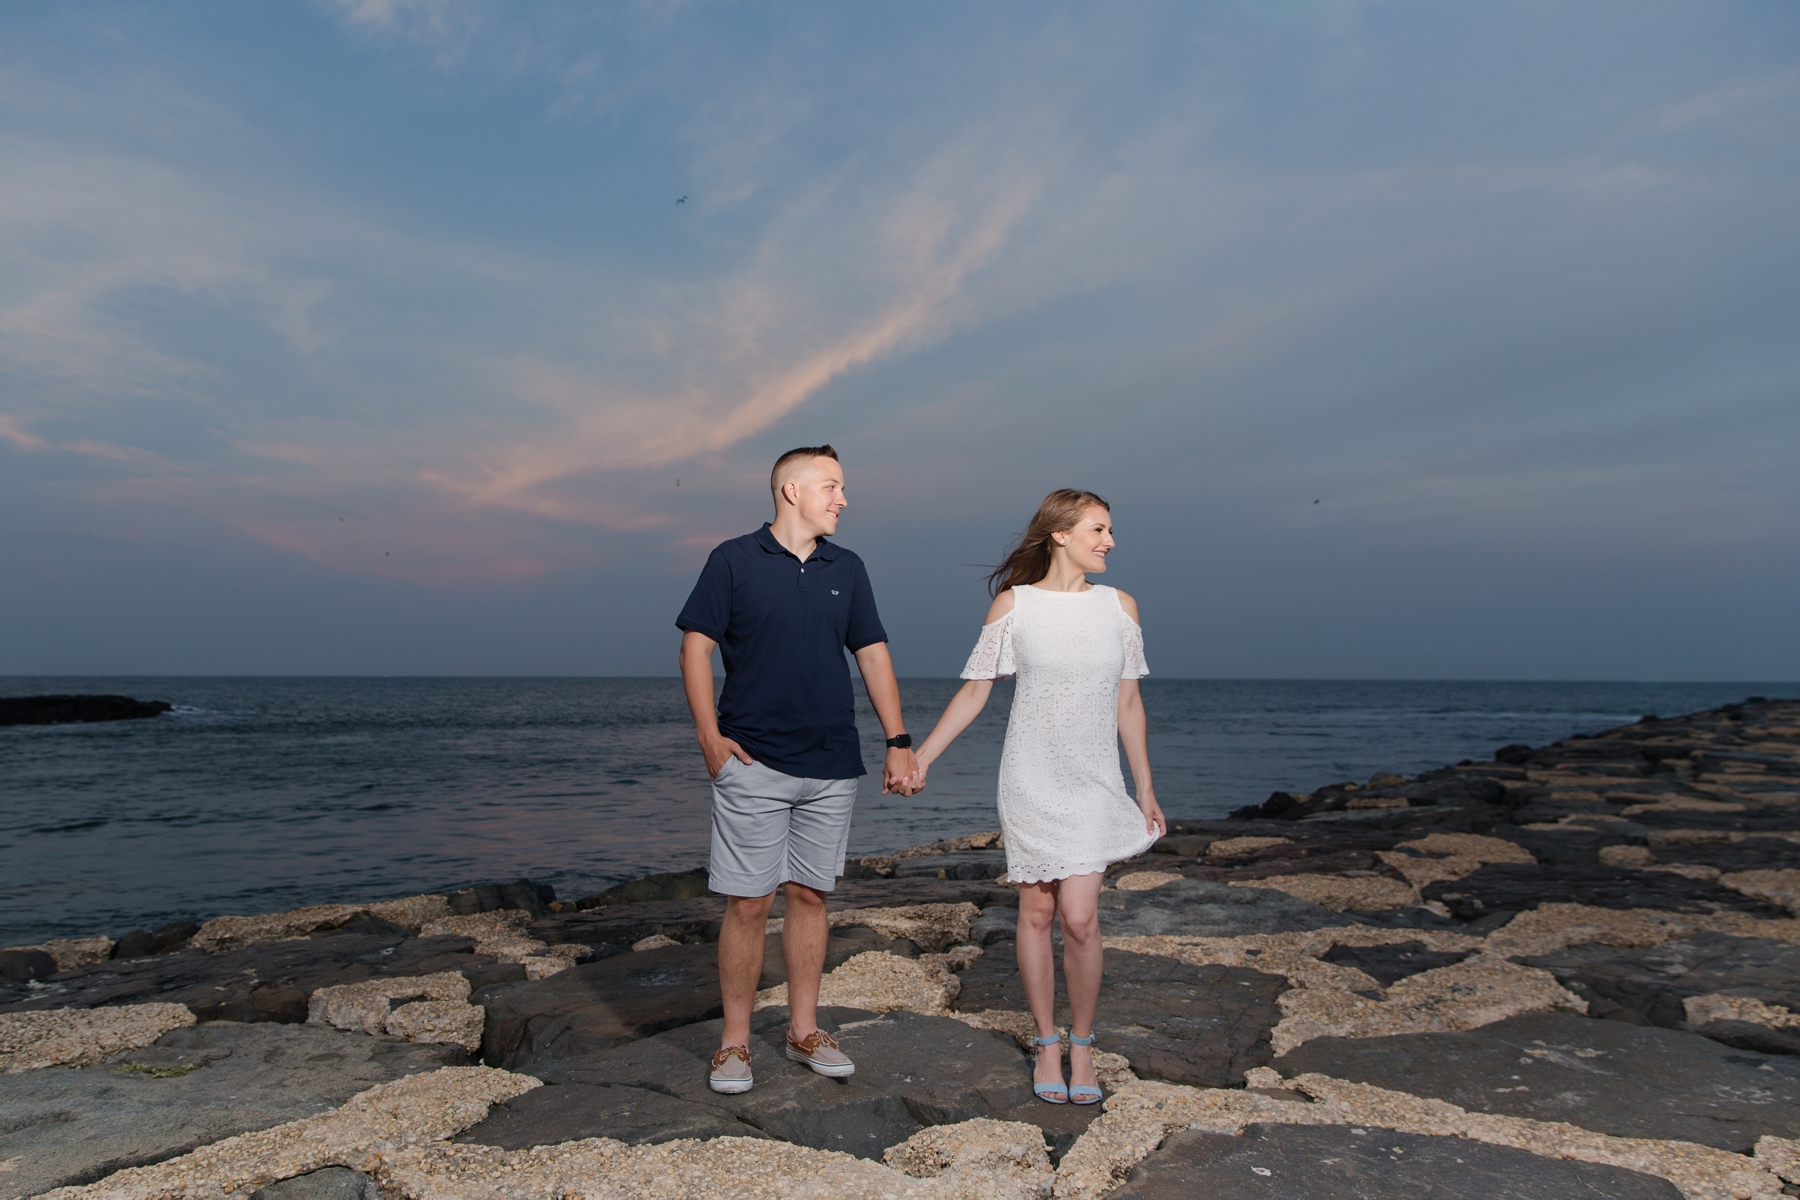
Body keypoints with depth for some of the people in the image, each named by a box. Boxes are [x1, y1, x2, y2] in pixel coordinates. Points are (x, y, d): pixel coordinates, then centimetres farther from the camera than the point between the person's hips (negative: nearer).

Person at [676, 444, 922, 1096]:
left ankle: (803, 1029, 25)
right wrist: (709, 736, -10)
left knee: (810, 895, 11)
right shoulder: (734, 560, -1)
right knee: (748, 903, -1)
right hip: (753, 764, -4)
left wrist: (898, 741, 4)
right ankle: (735, 1040, 14)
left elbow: (873, 655, 11)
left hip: (832, 767, 4)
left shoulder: (847, 569, 11)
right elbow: (696, 646, -1)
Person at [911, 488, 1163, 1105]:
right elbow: (974, 691, 2)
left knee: (1079, 915, -8)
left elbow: (1128, 703, 10)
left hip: (1095, 784, 1)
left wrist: (1146, 788, 12)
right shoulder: (1013, 604, -2)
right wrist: (920, 756, -3)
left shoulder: (1120, 605, 5)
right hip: (1031, 781, -1)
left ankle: (1081, 1046, 13)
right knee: (1037, 913, 6)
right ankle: (1047, 1043, 24)